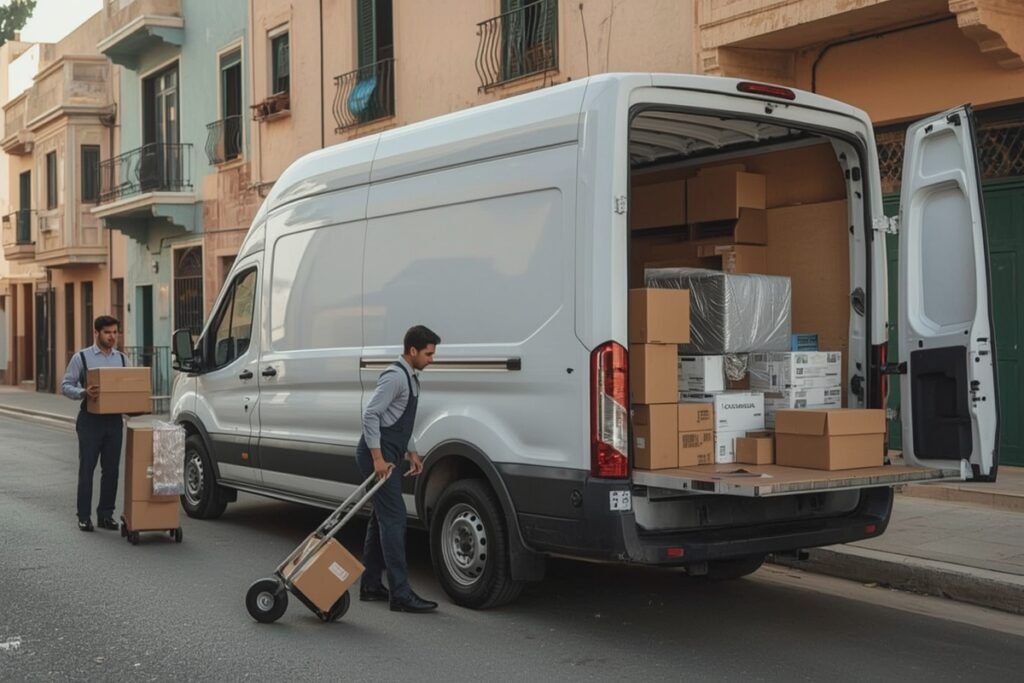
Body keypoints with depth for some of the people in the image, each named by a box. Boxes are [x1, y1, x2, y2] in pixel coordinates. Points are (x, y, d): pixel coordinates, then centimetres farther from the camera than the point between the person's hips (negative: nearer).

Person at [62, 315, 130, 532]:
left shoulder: (122, 359, 10)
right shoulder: (82, 358, -2)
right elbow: (66, 386, -3)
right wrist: (84, 393, -21)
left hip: (114, 420, 4)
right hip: (91, 419, -4)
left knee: (111, 469, 5)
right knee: (87, 468, -1)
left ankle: (106, 515, 13)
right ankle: (84, 516, 4)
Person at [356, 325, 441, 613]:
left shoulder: (410, 378, 15)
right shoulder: (395, 376, -16)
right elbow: (370, 414, -21)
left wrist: (411, 452, 19)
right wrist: (378, 458, -22)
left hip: (388, 456, 10)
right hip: (377, 455, -10)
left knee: (382, 518, 13)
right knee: (393, 519, -12)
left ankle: (370, 585, 21)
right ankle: (400, 594, -12)